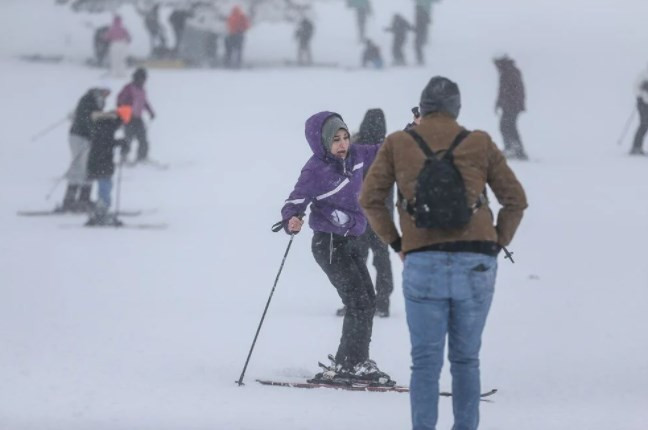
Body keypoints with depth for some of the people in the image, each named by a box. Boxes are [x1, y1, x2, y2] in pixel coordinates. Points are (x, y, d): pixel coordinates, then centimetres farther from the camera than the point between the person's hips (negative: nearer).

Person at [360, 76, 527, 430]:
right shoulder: (480, 144, 8)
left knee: (426, 361, 0)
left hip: (422, 264, -1)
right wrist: (496, 244, 14)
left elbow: (370, 198, 5)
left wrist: (395, 242, 11)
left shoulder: (397, 144, 7)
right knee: (466, 360, 10)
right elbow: (516, 199, 9)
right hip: (475, 266, 1)